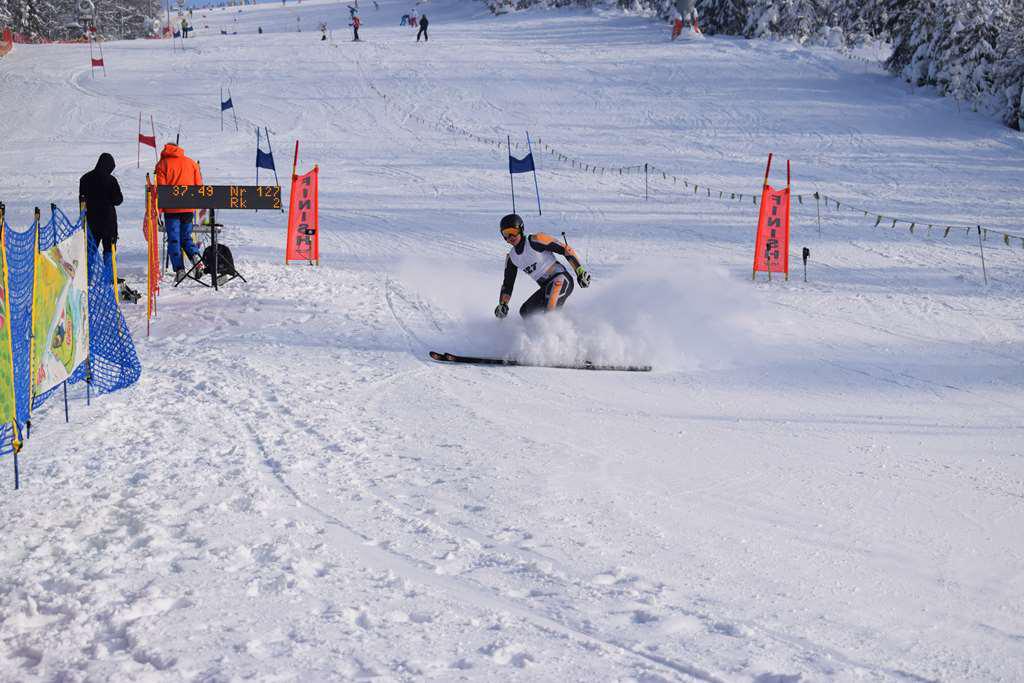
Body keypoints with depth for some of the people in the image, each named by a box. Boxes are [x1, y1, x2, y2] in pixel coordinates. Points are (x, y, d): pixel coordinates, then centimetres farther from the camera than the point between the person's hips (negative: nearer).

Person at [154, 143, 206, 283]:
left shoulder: (162, 164, 2)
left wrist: (158, 210, -3)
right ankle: (195, 256, -14)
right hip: (188, 208, 3)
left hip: (171, 208, -3)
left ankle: (179, 269, -7)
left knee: (174, 240, 3)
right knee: (186, 237, 14)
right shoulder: (191, 162, 12)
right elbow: (199, 185, 10)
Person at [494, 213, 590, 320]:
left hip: (562, 280, -7)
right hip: (546, 288, 7)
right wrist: (502, 305, 7)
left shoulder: (535, 240, -13)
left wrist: (580, 271, -19)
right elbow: (508, 284, 19)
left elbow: (565, 249, -13)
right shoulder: (511, 257, 9)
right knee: (525, 312, -5)